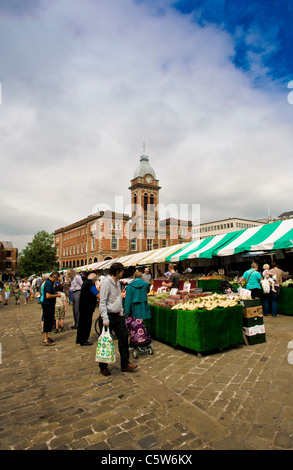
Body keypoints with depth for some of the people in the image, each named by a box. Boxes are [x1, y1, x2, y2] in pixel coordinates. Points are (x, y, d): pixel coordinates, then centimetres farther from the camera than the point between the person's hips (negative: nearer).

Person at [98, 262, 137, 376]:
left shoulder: (117, 282, 10)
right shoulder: (106, 282, -17)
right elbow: (102, 302, -20)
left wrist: (121, 312, 15)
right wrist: (105, 319, -23)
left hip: (118, 316, 8)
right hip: (108, 316, -8)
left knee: (124, 338, 9)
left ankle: (125, 364, 21)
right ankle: (103, 367, 23)